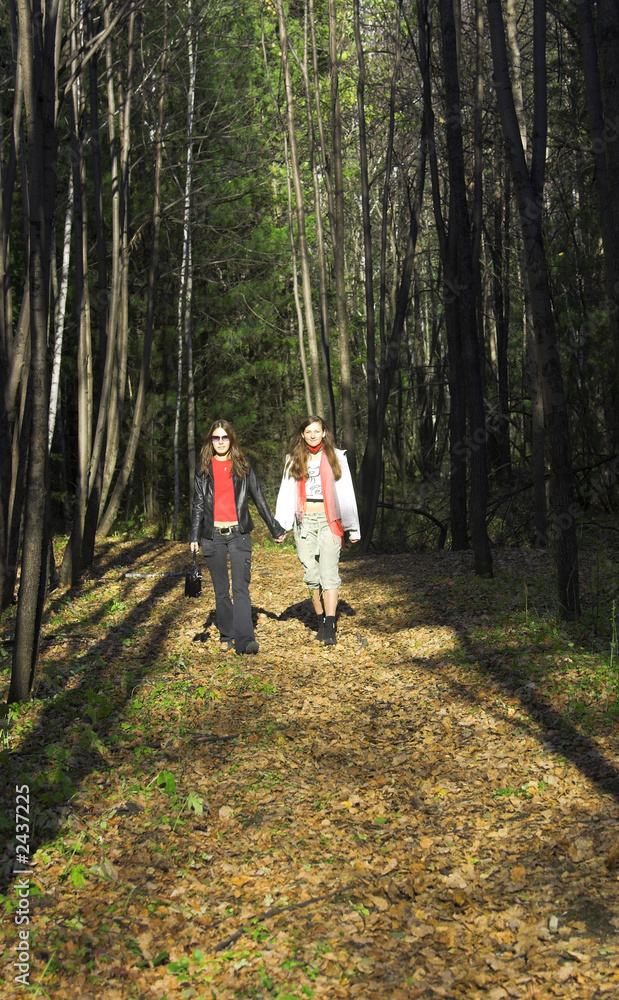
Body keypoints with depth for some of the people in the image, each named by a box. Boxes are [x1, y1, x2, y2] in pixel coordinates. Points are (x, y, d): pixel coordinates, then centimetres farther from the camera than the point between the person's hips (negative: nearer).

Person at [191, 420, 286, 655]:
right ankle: (226, 635, 19)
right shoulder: (203, 468, 9)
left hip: (239, 534, -2)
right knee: (221, 589, 8)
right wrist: (194, 537, 3)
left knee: (241, 587, -12)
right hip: (213, 535, 2)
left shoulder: (243, 465, 7)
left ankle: (244, 639, -18)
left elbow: (259, 498, 10)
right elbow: (198, 504, 10)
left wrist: (275, 529, 10)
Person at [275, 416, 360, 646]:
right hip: (304, 521, 2)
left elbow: (346, 493, 7)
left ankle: (330, 628, -13)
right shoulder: (293, 460, 12)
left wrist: (353, 527, 4)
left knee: (329, 574, -10)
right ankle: (321, 622, 14)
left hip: (328, 521, -2)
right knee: (312, 575, 3)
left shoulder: (336, 457, 8)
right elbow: (286, 494, 8)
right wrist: (280, 526, -2)